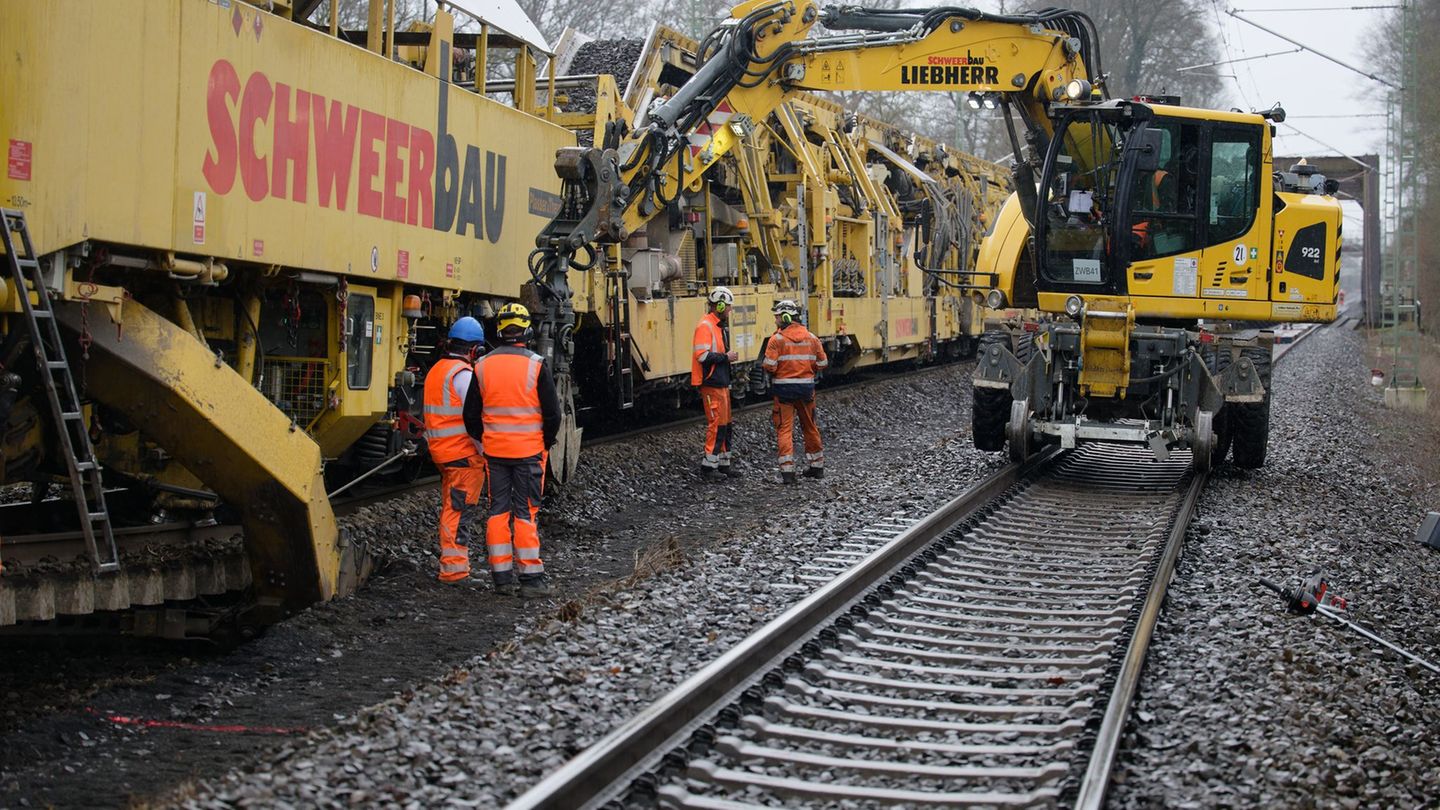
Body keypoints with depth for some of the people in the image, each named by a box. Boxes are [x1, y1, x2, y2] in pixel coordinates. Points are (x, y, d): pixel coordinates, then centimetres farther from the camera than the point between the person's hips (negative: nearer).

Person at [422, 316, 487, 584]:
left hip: (442, 452, 9)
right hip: (464, 453, -9)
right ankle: (453, 568, -7)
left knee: (451, 509, 16)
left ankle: (451, 565, 22)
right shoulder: (464, 374, -15)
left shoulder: (435, 371, 15)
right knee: (461, 511, -6)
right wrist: (487, 452, -12)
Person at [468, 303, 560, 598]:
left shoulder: (482, 366, 1)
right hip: (528, 451, -3)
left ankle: (502, 576, 10)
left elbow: (471, 415, 6)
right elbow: (552, 412, -8)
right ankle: (531, 578, 2)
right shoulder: (535, 365, -10)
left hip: (494, 451, 3)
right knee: (525, 512, 1)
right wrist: (546, 443, 7)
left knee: (498, 511, 9)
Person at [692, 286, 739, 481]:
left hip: (721, 383, 10)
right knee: (716, 424, -9)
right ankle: (708, 467, -5)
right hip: (711, 384, -10)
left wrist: (727, 357, 11)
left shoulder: (718, 326, 17)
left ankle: (723, 464, 20)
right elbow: (702, 355, -24)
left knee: (725, 425, 13)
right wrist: (725, 357, -16)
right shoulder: (705, 326, -15)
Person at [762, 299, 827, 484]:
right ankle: (816, 466, 27)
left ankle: (787, 471, -8)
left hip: (784, 387, -4)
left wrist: (763, 364, 6)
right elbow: (822, 363, 6)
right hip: (806, 386, 4)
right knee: (810, 427, 18)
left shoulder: (777, 339, -10)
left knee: (784, 429, 0)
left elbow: (769, 366, -16)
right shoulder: (811, 337, 4)